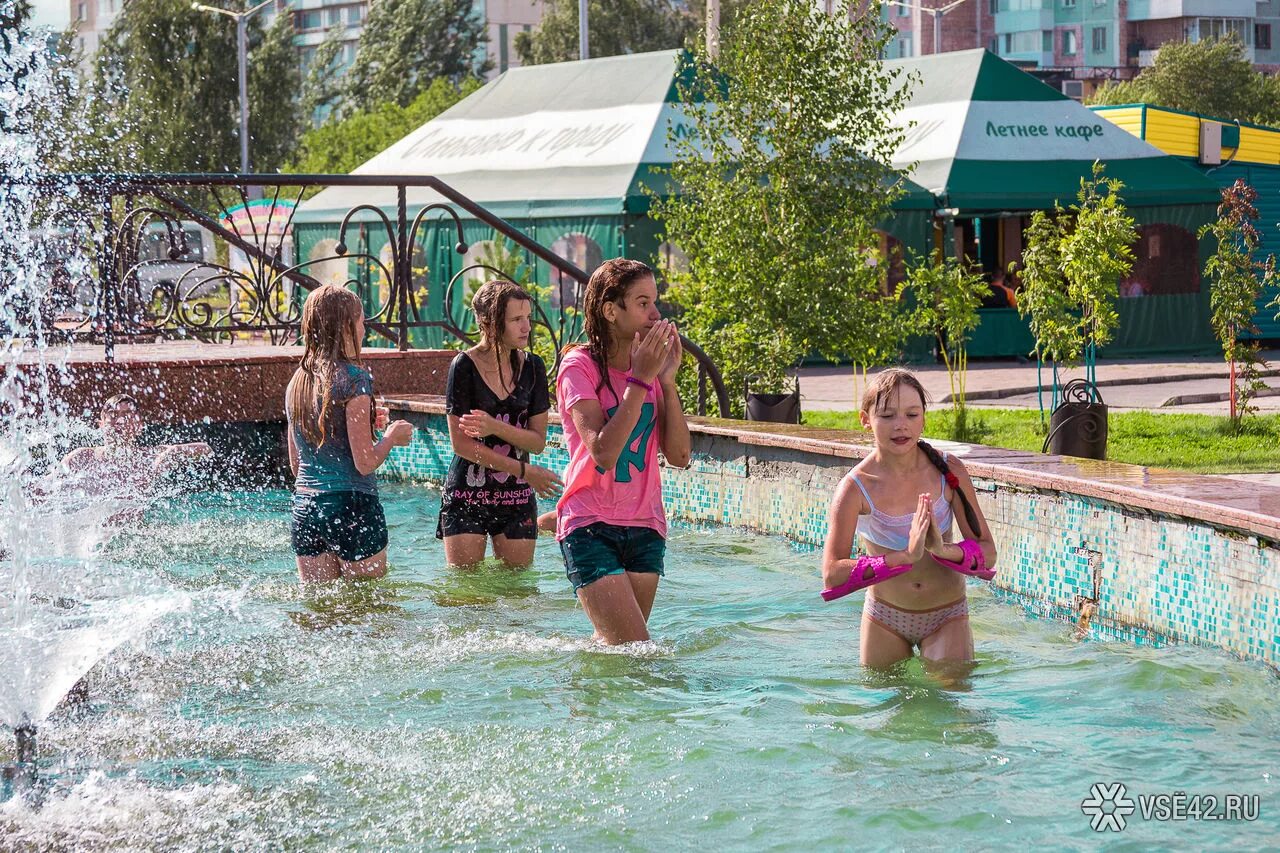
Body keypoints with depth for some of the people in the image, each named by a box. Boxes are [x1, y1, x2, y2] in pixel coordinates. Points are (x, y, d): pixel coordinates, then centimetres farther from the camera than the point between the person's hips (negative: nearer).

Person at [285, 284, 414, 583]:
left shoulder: (298, 381, 10)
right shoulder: (354, 378, -11)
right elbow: (365, 462, -14)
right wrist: (392, 436, 6)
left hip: (304, 510, 7)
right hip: (352, 507, -7)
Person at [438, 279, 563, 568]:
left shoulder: (532, 367, 2)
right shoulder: (464, 366, -10)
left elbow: (538, 441, 0)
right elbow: (461, 444, -13)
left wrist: (496, 428, -19)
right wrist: (524, 471, -13)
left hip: (516, 498, 3)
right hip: (466, 496, -3)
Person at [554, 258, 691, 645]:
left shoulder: (648, 366, 8)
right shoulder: (579, 366, -9)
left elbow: (679, 456, 0)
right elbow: (603, 453, -22)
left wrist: (667, 380, -8)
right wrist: (639, 381, -21)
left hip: (644, 529, 6)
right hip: (591, 529, -6)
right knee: (636, 652, -13)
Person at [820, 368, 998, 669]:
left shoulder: (949, 471, -11)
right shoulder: (856, 488, -18)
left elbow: (987, 552, -11)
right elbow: (832, 574, -27)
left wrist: (944, 550, -33)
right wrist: (904, 557, -38)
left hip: (947, 618, 0)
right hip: (885, 619, 0)